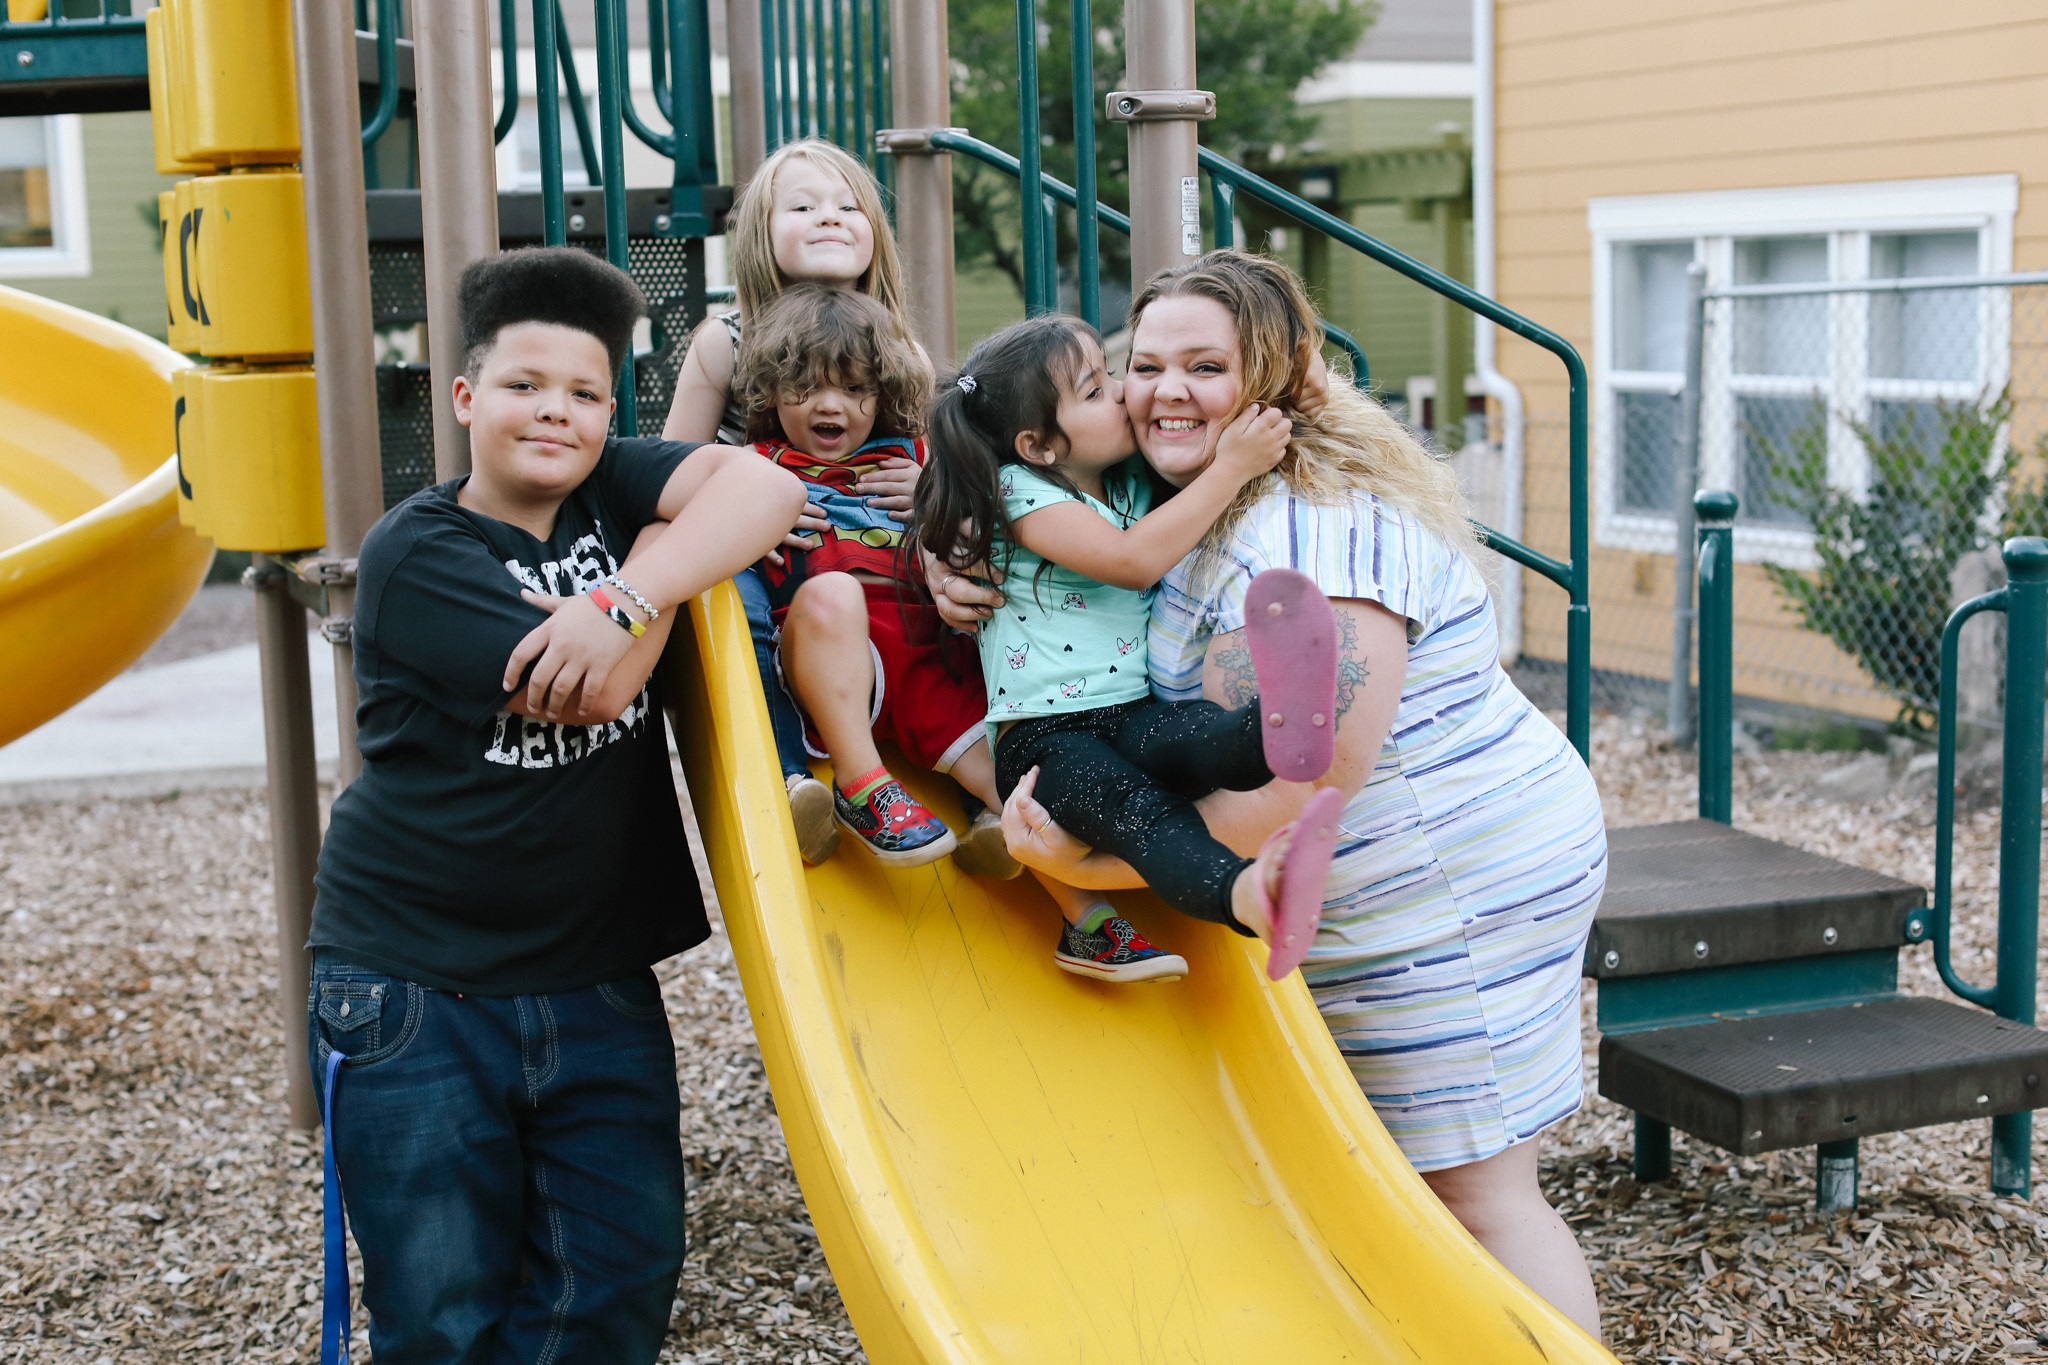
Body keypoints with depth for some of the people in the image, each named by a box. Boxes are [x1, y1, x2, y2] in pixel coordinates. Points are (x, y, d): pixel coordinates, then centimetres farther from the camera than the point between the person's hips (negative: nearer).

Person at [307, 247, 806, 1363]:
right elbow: (596, 690, -20)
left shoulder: (612, 493, 4)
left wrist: (625, 601, -27)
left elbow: (766, 488, -16)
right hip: (414, 987, -4)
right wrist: (667, 553, -7)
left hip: (596, 984, 4)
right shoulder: (413, 554, -10)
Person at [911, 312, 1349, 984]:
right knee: (1129, 801, -38)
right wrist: (1230, 468, -12)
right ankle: (1246, 893, -69)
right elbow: (1132, 560, -15)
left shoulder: (1137, 480, 20)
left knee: (1199, 734, -34)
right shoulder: (1020, 491, -2)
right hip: (1043, 736, -4)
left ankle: (1281, 726, -71)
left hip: (1135, 718, 5)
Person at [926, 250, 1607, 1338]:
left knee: (1473, 1193, -1)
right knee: (1412, 1174, 17)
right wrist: (954, 560, -4)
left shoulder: (1319, 535, -26)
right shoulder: (1189, 496, 4)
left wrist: (1100, 863, -29)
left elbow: (1305, 780, -32)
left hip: (1461, 884, -10)